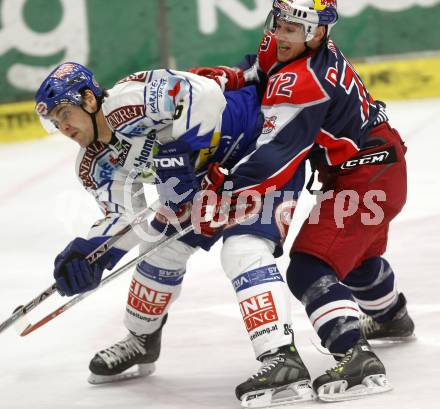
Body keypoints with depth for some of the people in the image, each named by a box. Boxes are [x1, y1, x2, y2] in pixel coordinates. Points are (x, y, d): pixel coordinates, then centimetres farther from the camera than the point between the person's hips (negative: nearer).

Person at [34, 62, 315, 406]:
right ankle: (142, 343, 37)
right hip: (211, 168, 10)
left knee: (243, 248, -26)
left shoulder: (127, 101, -27)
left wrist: (179, 151, -31)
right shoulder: (99, 165, 2)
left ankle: (283, 360, -33)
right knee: (163, 244, 15)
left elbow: (204, 93, -35)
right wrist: (87, 252, -15)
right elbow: (123, 216, 2)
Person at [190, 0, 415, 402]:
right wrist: (226, 77, -6)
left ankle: (359, 360, -30)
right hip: (382, 164, 11)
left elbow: (271, 158, -34)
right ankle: (392, 317, 64)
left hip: (363, 179, -11)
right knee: (357, 252, 35)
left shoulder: (301, 82, -30)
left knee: (309, 270, -20)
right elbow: (260, 67, 16)